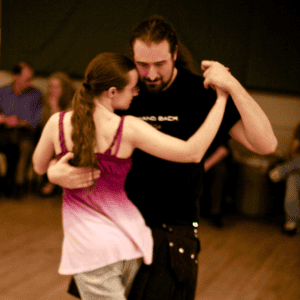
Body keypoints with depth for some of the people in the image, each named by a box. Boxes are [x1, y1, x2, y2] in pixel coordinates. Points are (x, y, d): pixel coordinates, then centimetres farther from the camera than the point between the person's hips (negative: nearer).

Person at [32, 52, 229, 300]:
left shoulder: (57, 123, -8)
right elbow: (193, 152, -17)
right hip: (128, 240, 0)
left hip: (90, 248, 0)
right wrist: (222, 98, -13)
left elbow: (39, 167, 11)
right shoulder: (129, 129, -16)